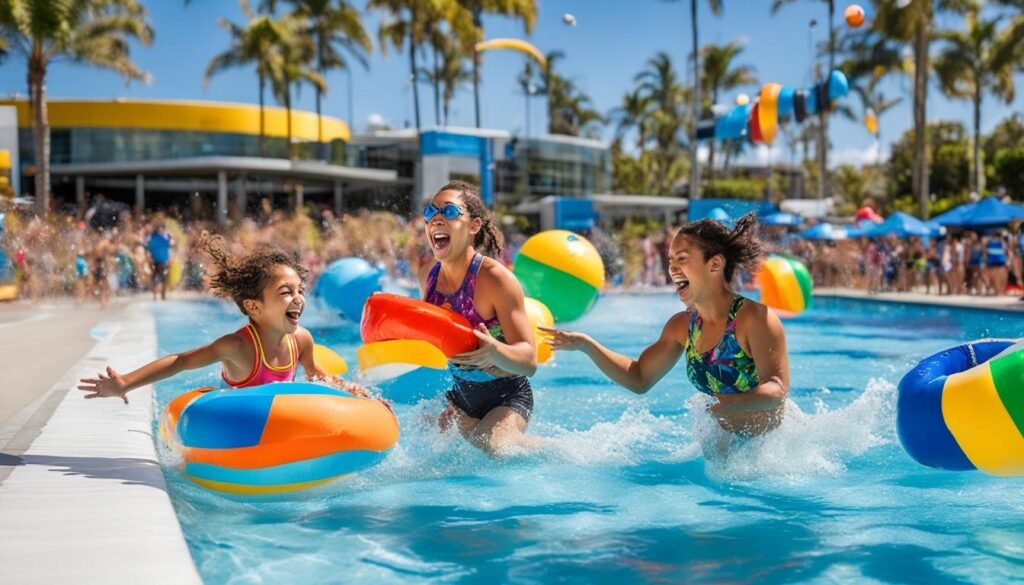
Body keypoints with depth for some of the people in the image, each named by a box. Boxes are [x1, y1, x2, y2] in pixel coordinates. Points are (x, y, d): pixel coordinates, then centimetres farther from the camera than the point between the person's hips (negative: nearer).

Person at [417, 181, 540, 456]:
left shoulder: (495, 278, -24)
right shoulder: (428, 274, -4)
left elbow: (529, 361, -27)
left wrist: (493, 351, -47)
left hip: (508, 396, -7)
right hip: (463, 395, 7)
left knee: (490, 445, -29)